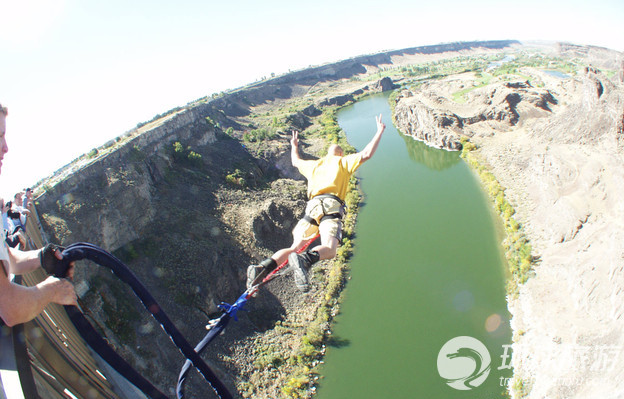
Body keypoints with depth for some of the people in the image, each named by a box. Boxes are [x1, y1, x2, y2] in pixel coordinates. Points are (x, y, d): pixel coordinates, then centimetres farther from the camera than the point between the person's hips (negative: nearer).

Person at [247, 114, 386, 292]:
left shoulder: (314, 164, 32)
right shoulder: (343, 162, 20)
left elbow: (296, 162, 50)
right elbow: (366, 154, 8)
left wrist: (294, 146, 69)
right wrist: (379, 132, 20)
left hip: (312, 207, 4)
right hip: (331, 206, -4)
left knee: (295, 248, 1)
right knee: (329, 249, -21)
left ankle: (263, 267, -22)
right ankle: (305, 260, -54)